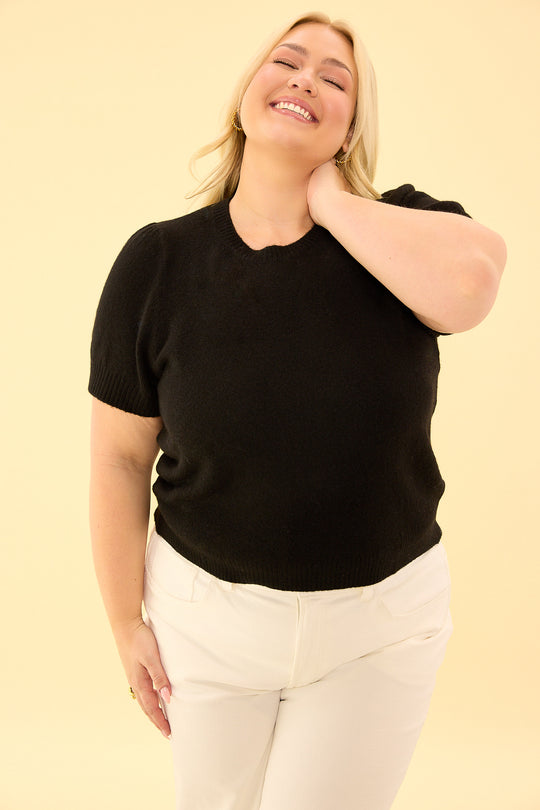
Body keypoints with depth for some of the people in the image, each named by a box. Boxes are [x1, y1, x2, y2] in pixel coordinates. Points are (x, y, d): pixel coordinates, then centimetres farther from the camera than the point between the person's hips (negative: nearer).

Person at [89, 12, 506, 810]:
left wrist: (328, 197, -19)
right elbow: (121, 458, -3)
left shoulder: (405, 227, -8)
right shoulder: (158, 262, -8)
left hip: (382, 620, -1)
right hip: (206, 612, 1)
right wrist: (126, 624, 0)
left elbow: (468, 285, -33)